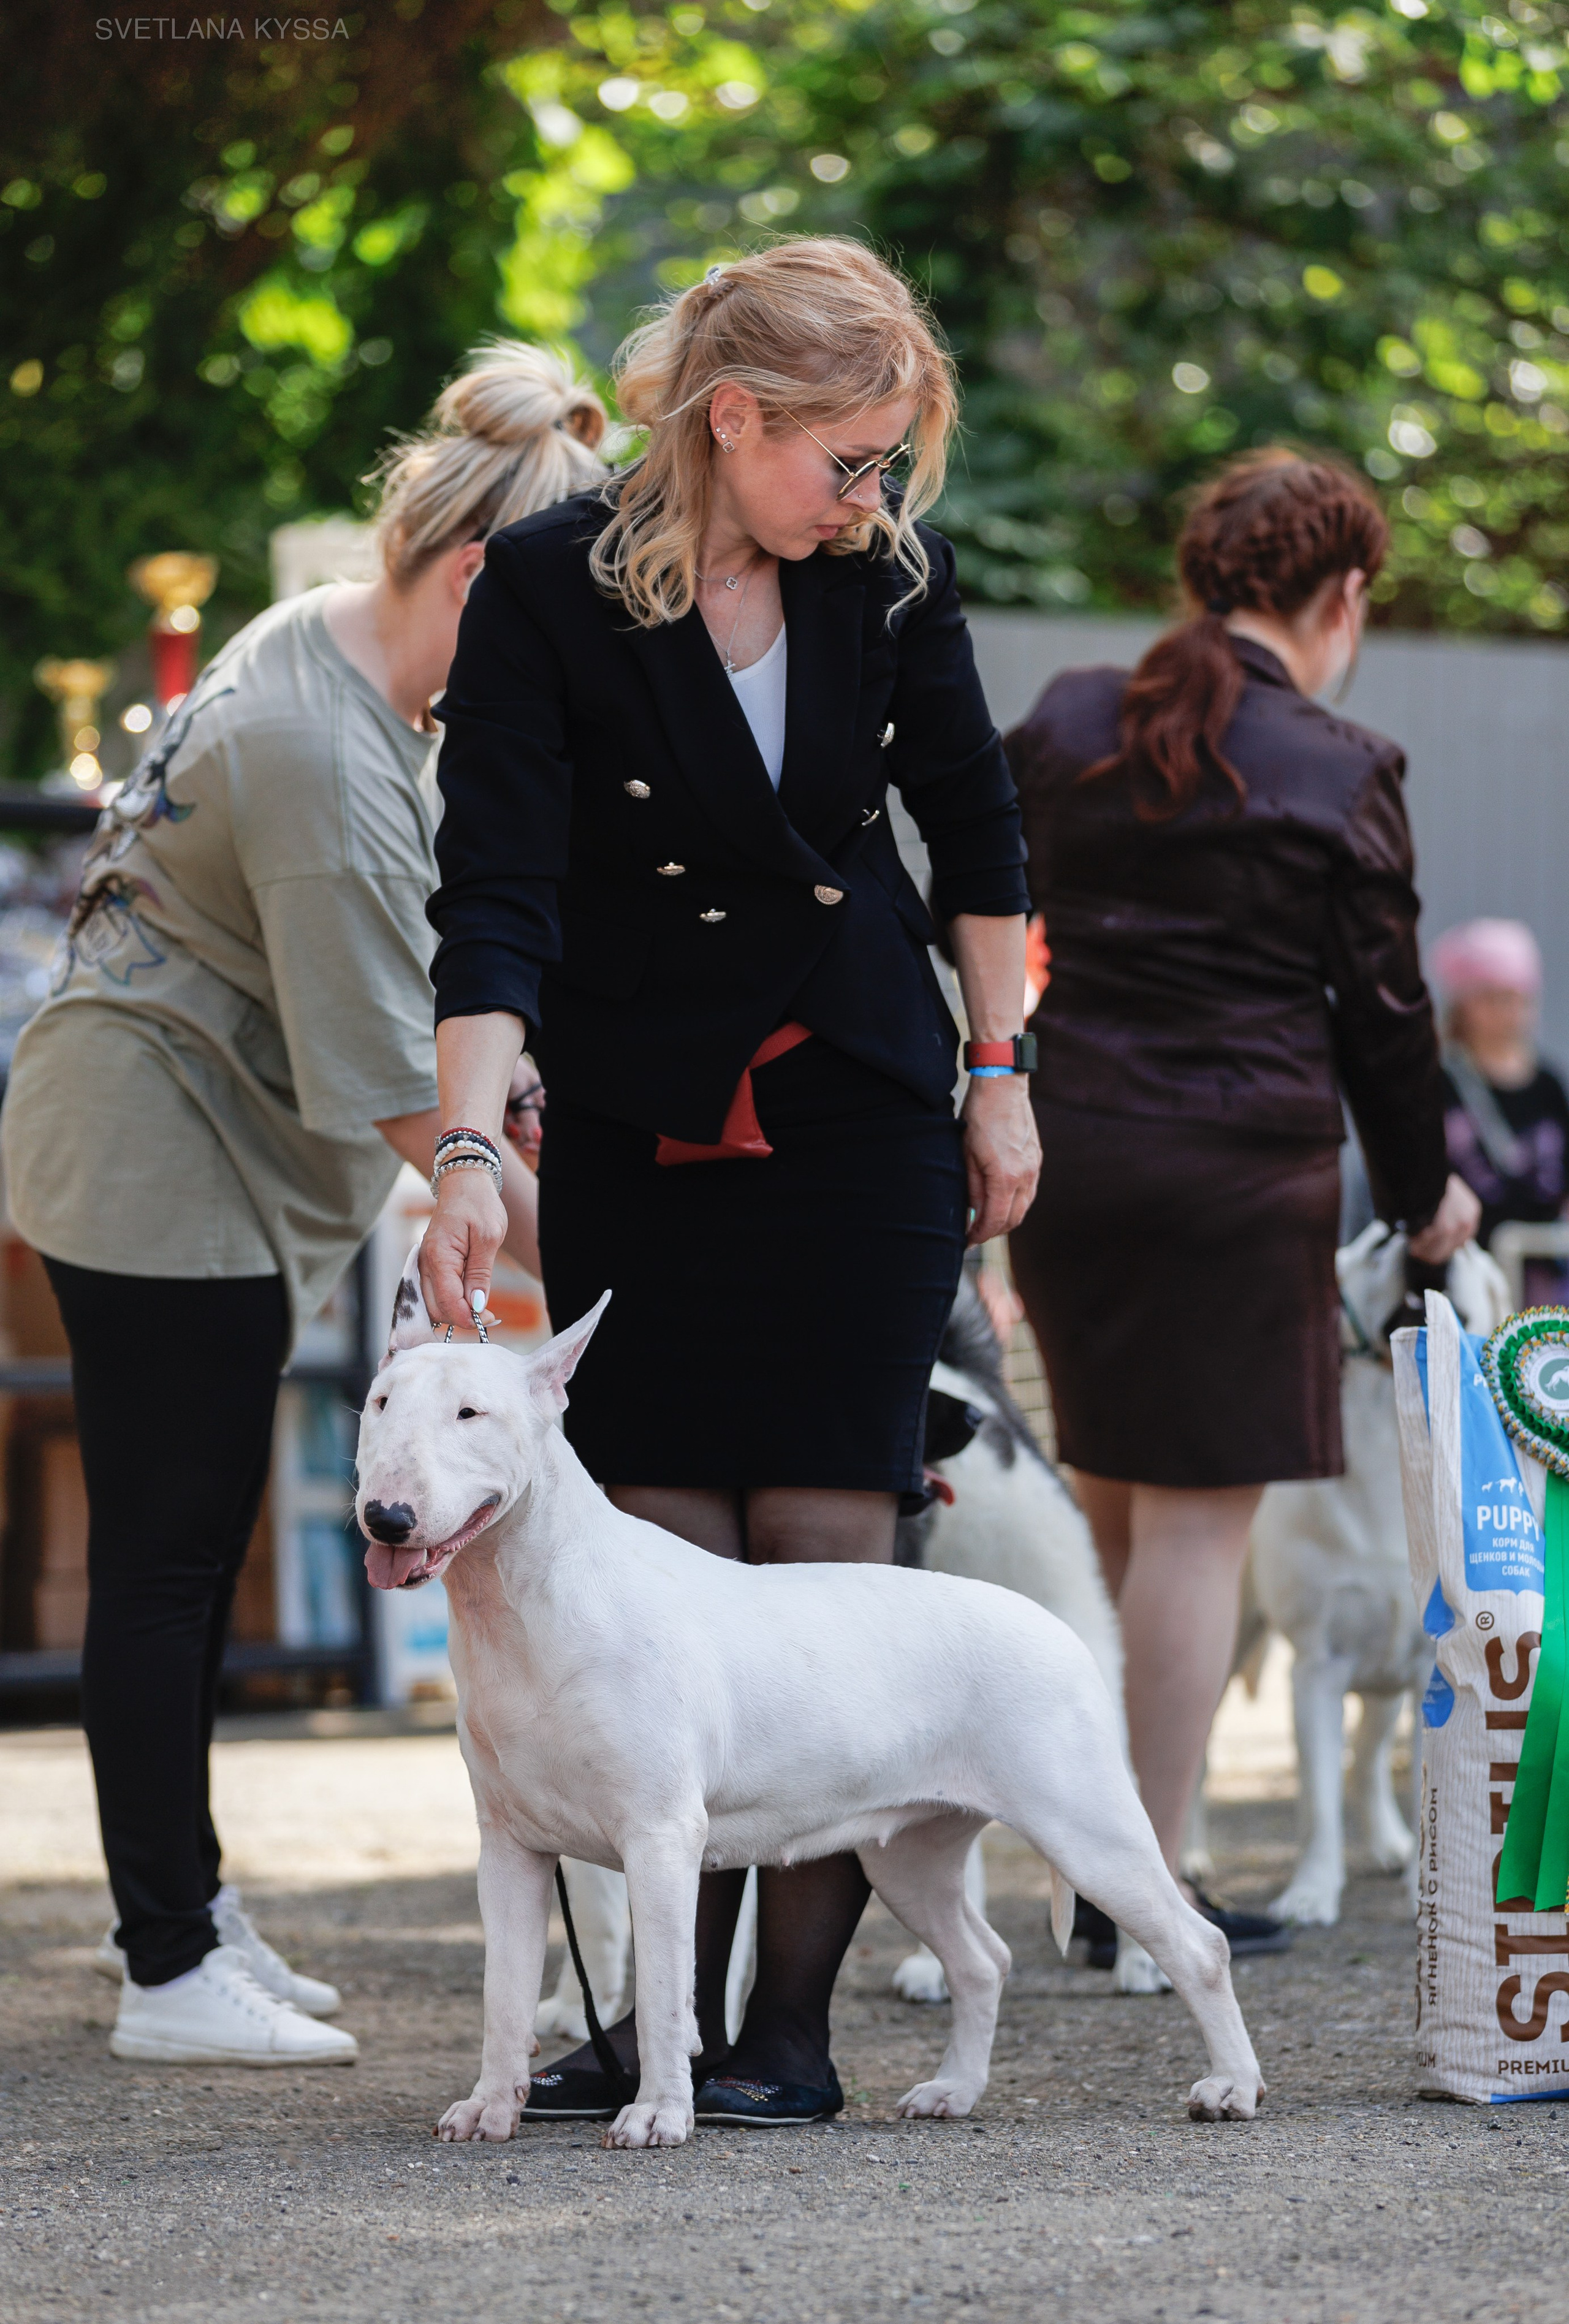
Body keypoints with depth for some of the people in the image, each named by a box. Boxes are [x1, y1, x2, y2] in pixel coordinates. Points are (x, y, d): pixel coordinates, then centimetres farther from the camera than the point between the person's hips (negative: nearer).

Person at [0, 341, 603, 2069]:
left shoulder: (325, 648, 6)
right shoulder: (324, 760, -26)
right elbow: (393, 1081, -27)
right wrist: (560, 1246, -24)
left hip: (199, 1157, 10)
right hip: (160, 1162, -10)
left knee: (195, 1538, 15)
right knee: (165, 1550, -4)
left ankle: (178, 1905, 25)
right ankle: (173, 1970, 1)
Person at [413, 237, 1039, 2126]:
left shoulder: (888, 576, -4)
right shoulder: (548, 589, -13)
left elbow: (972, 822, 11)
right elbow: (497, 895, -19)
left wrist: (999, 1078, 11)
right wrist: (469, 1148, -30)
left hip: (858, 1126, 1)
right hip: (635, 1139, -1)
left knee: (825, 1546, -5)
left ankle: (794, 2029, -2)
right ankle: (668, 2025, 5)